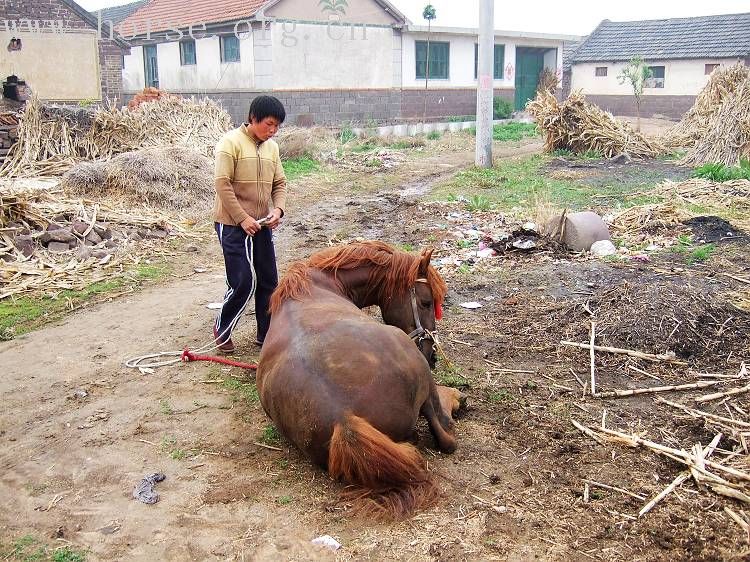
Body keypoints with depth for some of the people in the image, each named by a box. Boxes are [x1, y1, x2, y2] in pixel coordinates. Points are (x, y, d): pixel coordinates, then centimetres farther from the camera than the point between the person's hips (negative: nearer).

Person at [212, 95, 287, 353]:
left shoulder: (272, 147, 9)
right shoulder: (231, 142, -11)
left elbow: (279, 183, 13)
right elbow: (222, 184, -15)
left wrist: (278, 209, -6)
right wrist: (242, 218, -17)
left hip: (261, 225, 7)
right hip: (233, 224, -7)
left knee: (268, 281, 7)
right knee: (243, 282, -7)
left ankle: (266, 334, 20)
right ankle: (222, 329, 16)